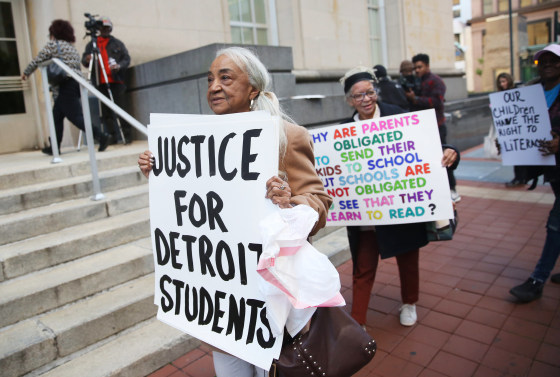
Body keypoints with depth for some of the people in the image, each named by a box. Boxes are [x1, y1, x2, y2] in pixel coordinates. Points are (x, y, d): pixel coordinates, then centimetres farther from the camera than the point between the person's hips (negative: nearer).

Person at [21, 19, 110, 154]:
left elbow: (37, 61, 3)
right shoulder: (72, 47, 22)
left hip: (65, 86, -8)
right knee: (57, 115, 14)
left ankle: (100, 136, -23)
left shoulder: (52, 45, 0)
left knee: (76, 117, -12)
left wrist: (26, 73, 19)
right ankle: (54, 147, 17)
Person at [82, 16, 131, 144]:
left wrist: (119, 66, -14)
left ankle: (126, 136, -5)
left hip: (116, 81, -2)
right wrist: (87, 59, -13)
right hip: (100, 83, 2)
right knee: (106, 112, 0)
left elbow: (126, 58, 6)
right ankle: (115, 137, 4)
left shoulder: (117, 43, 13)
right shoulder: (91, 45, 16)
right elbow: (83, 61, 11)